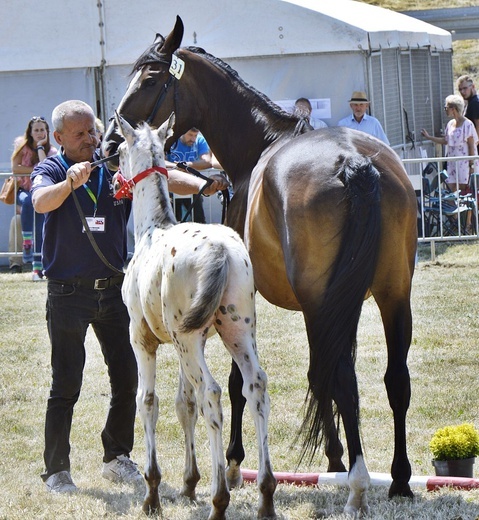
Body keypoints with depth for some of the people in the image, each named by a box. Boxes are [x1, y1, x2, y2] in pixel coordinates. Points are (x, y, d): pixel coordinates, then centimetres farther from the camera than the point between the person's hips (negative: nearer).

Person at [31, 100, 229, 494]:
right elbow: (41, 202, -27)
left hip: (113, 288, 4)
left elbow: (163, 178, -11)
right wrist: (70, 183, -47)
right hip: (68, 294, -4)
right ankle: (56, 470, 8)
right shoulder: (51, 171, -5)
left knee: (126, 376, 7)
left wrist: (201, 186, -30)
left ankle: (117, 458, 23)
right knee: (66, 384, -1)